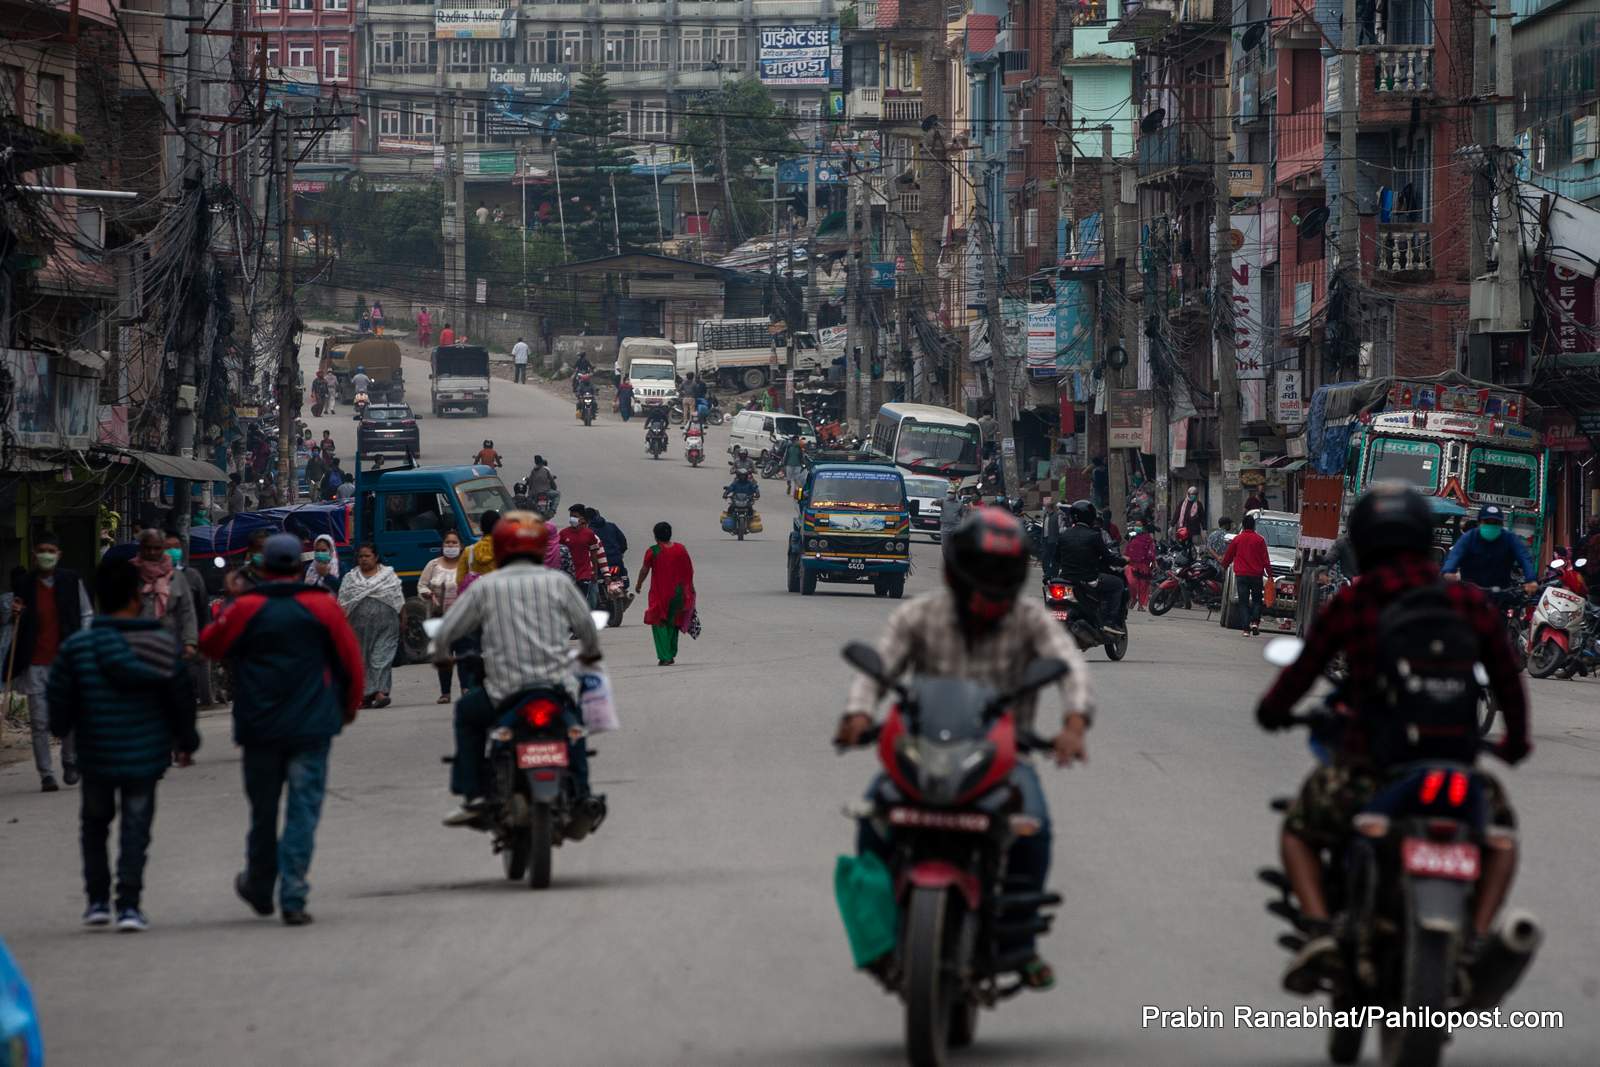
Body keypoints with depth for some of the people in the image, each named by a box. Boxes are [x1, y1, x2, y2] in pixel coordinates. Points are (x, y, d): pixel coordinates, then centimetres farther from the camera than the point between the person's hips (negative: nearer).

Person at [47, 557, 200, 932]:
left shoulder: (77, 647, -9)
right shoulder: (163, 644, -6)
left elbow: (60, 697, -2)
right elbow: (182, 697, 2)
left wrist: (62, 730, 20)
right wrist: (185, 741, 18)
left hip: (96, 756, 0)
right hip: (146, 755, 0)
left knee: (94, 823, 19)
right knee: (136, 826, 7)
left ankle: (98, 899, 18)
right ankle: (129, 904, -1)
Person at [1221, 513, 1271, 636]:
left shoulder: (1237, 539, 2)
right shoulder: (1259, 540, -2)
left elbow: (1228, 556, 12)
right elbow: (1265, 559, -1)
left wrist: (1224, 565, 31)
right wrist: (1269, 575, 5)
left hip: (1241, 575, 1)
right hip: (1256, 575, -1)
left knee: (1244, 603, 3)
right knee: (1256, 601, 13)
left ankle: (1246, 628, -4)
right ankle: (1255, 622, -7)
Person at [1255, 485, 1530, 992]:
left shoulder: (1349, 603, -1)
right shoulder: (1471, 603, 2)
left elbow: (1303, 669, 8)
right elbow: (1508, 679, 12)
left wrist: (1272, 711, 31)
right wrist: (1516, 741, 33)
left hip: (1368, 765, -1)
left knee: (1298, 831, 27)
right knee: (1499, 834, 31)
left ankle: (1319, 929, -1)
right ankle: (1477, 938, 7)